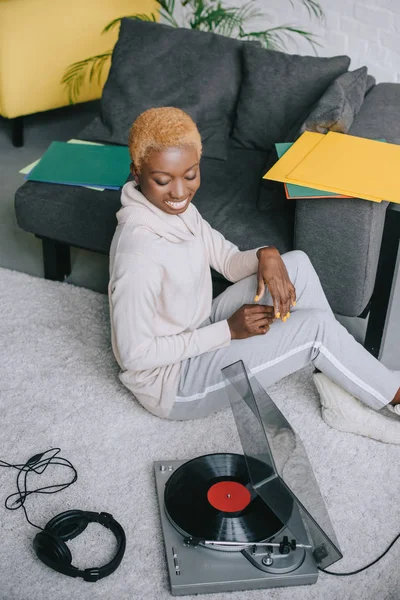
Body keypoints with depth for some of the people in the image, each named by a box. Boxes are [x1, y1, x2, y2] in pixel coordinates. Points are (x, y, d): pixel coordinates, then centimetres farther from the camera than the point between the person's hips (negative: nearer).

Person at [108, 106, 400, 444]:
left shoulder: (177, 210, -5)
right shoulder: (139, 252, -31)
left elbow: (229, 262, 6)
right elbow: (134, 356, -26)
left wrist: (265, 256, -19)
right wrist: (228, 330, -22)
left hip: (198, 337, 9)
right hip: (172, 382, -9)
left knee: (297, 263, -3)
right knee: (316, 326, -18)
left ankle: (342, 403, 0)